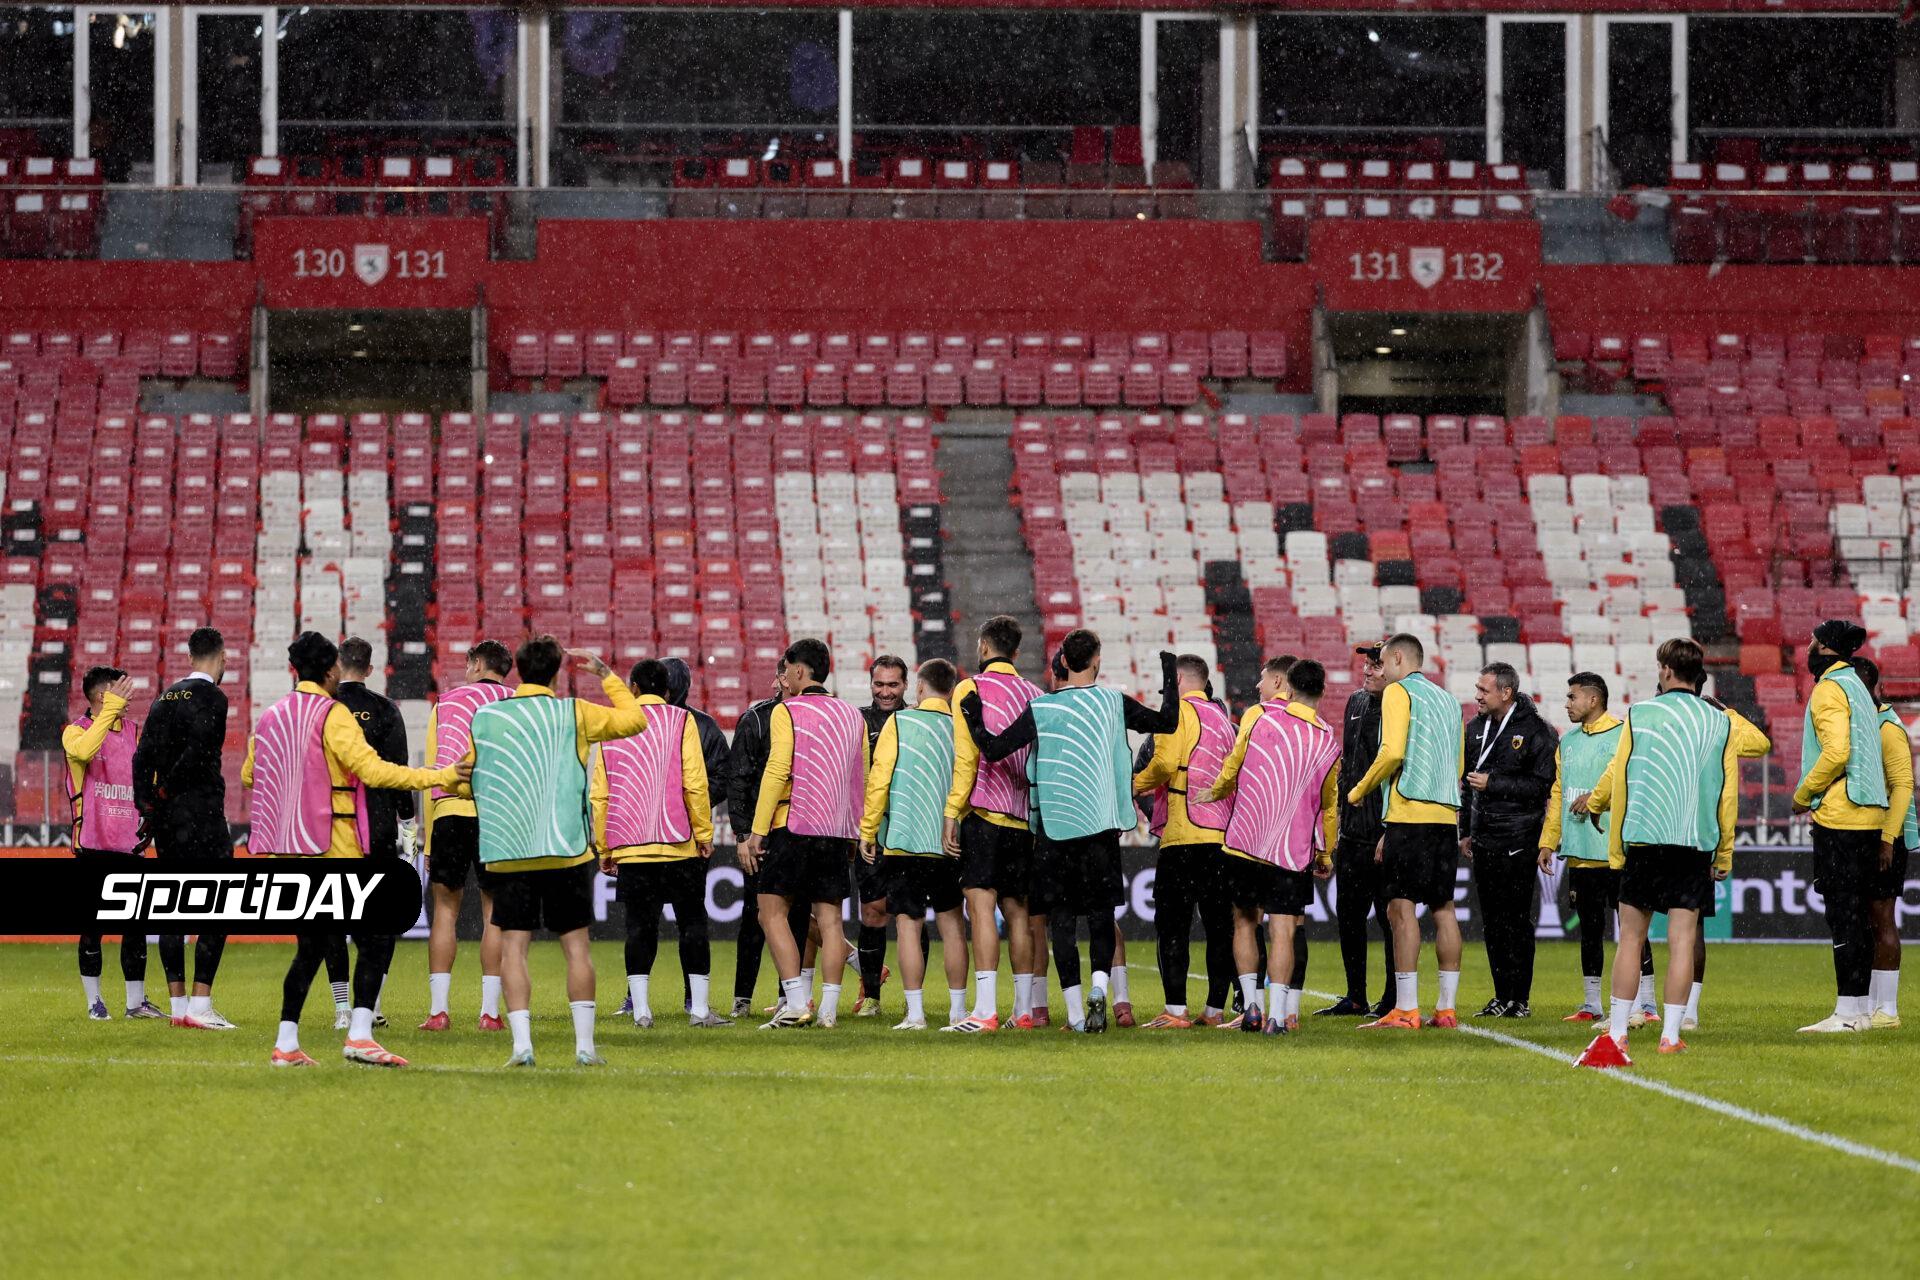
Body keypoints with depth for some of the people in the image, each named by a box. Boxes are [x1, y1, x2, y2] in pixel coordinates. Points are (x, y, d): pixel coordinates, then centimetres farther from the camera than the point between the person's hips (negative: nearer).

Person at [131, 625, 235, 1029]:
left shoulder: (166, 697, 13)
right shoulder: (212, 697, -9)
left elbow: (143, 756, 8)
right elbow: (197, 751, -20)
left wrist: (146, 806, 8)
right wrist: (166, 790, -7)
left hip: (164, 815, 7)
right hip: (201, 811, -7)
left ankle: (178, 1004, 12)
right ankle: (200, 1005, -12)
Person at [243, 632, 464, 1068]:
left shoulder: (271, 717, 11)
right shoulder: (332, 714, -10)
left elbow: (248, 775, 23)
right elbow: (372, 770, -19)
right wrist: (439, 777, -16)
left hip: (290, 852, 7)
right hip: (333, 849, -7)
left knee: (310, 947, 15)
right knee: (376, 938, -4)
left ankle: (286, 1044, 8)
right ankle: (360, 1035, -18)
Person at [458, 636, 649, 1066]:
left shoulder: (484, 719, 3)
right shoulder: (572, 714, -1)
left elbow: (467, 784, 10)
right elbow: (635, 719, 10)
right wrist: (606, 673, 19)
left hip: (506, 853, 1)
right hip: (565, 852, -1)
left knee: (513, 947, 2)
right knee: (576, 946, 6)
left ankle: (522, 1044, -9)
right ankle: (585, 1044, 4)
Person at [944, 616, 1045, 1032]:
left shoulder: (971, 690, -4)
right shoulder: (1034, 694, 12)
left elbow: (966, 759, -10)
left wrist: (952, 814, -7)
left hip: (984, 812, -6)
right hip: (1024, 818, 6)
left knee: (981, 905, -8)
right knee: (1016, 909, 12)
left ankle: (985, 1011, -16)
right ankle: (1024, 1009, 13)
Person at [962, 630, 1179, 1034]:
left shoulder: (1041, 709, -3)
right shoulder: (1113, 702, -1)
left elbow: (994, 748, -5)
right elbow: (1167, 722, 7)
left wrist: (973, 719, 12)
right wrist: (1170, 678, 21)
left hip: (1054, 826, -1)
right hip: (1100, 825, 1)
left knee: (1061, 918, 4)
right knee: (1101, 914, 9)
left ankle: (1075, 1011, 1)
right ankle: (1099, 988, -15)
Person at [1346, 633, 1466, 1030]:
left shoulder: (1399, 692, -2)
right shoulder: (1448, 700, 22)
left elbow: (1392, 753, -15)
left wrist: (1359, 791, 0)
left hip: (1410, 813, -8)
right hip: (1447, 814, 8)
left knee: (1401, 907, -8)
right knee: (1443, 908, 8)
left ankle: (1405, 1009, -14)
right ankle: (1446, 1008, 7)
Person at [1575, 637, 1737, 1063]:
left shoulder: (1639, 715, 2)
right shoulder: (1719, 723, 7)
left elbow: (1618, 780, 4)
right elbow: (1728, 793, 8)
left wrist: (1616, 848, 12)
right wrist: (1724, 853, 15)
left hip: (1645, 837, -1)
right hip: (1697, 843, 1)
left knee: (1630, 937, 4)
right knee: (1682, 939, 1)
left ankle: (1616, 1035, 1)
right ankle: (1671, 1035, -3)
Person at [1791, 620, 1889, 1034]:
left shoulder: (1829, 689, -9)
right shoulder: (1858, 688, 20)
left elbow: (1836, 751, -22)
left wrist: (1804, 794, -9)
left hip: (1839, 815, -9)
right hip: (1870, 814, 9)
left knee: (1843, 913, -9)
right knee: (1858, 914, 12)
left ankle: (1848, 1011, -11)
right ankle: (1862, 1008, 14)